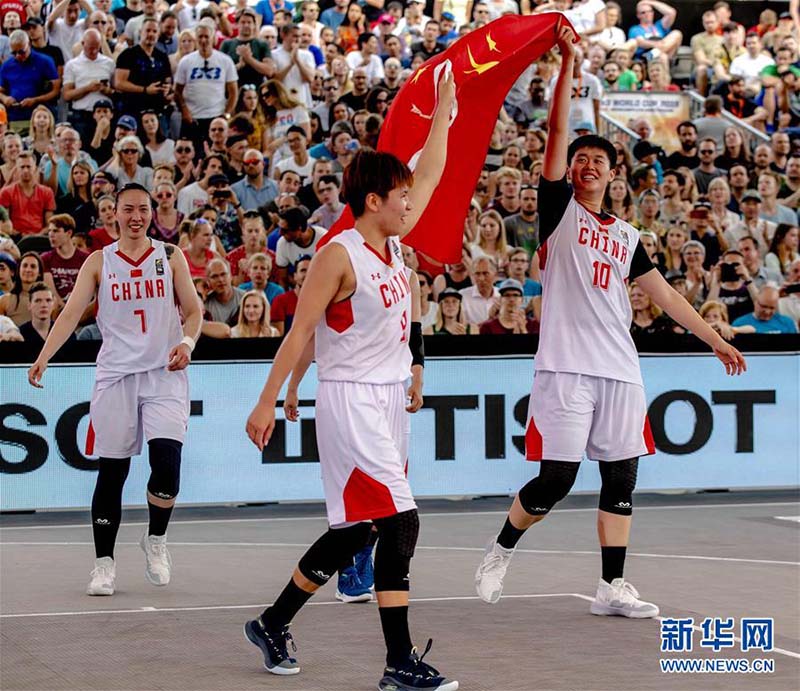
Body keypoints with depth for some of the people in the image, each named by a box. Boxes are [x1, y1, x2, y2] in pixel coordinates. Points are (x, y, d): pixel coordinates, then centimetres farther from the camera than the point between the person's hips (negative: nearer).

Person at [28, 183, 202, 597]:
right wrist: (44, 357, -18)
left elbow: (193, 310, 7)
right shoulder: (99, 262, 6)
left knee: (167, 464, -15)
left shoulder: (170, 257, 7)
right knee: (111, 472, 2)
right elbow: (71, 313, -3)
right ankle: (104, 563, 12)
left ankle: (156, 539, 11)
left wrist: (187, 342, -15)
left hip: (164, 374, 0)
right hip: (115, 376, 0)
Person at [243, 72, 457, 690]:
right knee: (400, 523, -12)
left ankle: (273, 625, 26)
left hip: (388, 399, 9)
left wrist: (445, 104, 17)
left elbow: (430, 174, 17)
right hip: (351, 401, -9)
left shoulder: (393, 245, 9)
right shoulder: (340, 255, -13)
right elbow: (301, 330, -13)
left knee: (356, 531, 12)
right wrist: (268, 401, -13)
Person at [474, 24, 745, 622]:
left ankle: (613, 587, 8)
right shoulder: (559, 211, 5)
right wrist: (569, 61, -7)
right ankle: (501, 549, 16)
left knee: (621, 479, 3)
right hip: (566, 366, -5)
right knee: (556, 481, -8)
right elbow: (557, 132, -3)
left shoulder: (627, 236, 18)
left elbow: (665, 295, 20)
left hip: (620, 370, 5)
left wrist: (717, 340, 16)